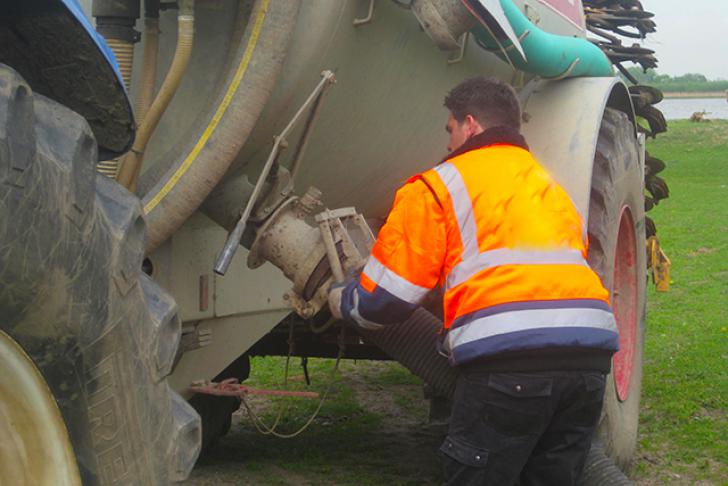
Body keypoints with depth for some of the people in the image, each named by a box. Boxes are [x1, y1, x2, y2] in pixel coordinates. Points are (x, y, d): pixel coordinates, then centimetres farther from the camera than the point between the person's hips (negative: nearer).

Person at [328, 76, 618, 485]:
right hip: (589, 354, 6)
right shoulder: (550, 185, 29)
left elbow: (386, 297, 9)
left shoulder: (441, 184, 10)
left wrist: (340, 302, 29)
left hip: (507, 356, -6)